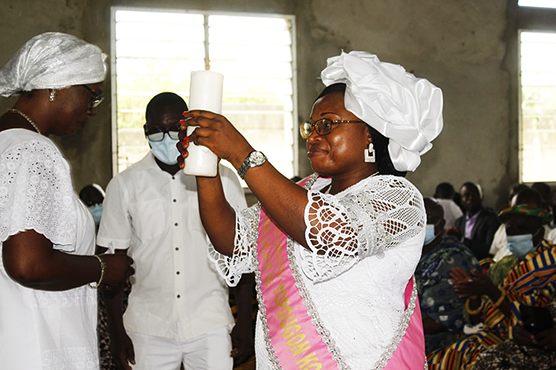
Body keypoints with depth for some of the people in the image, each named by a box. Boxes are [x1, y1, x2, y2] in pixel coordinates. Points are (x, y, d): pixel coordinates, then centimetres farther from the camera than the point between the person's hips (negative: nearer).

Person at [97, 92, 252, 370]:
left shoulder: (223, 179, 2)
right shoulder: (124, 185, 2)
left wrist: (244, 320, 2)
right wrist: (116, 332, 1)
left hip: (210, 327, 0)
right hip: (148, 329, 0)